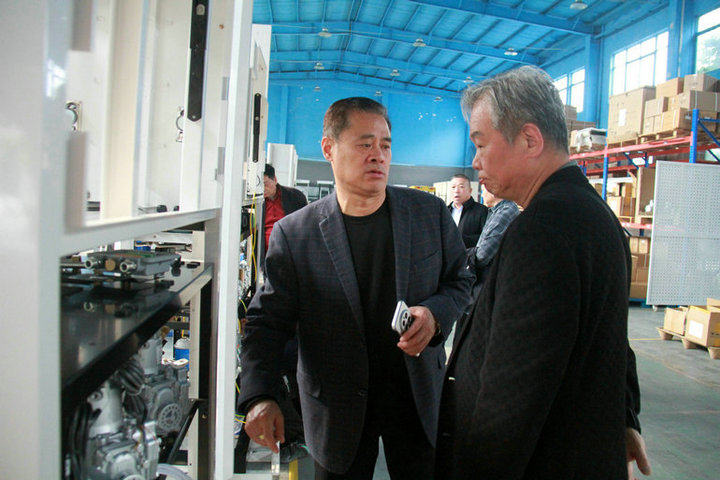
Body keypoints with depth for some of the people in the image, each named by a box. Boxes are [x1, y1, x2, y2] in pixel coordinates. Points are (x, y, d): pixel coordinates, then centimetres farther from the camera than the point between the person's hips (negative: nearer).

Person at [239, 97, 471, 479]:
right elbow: (267, 321, -6)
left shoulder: (430, 213, -3)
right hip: (338, 411, -1)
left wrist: (435, 314, -14)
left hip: (418, 397, 2)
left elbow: (458, 281, 7)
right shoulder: (293, 234, -9)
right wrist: (259, 397, -20)